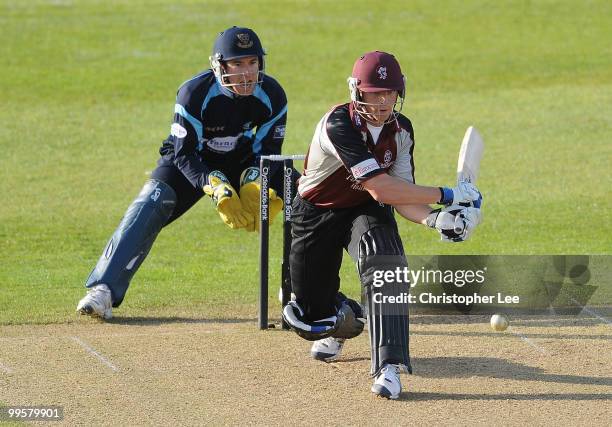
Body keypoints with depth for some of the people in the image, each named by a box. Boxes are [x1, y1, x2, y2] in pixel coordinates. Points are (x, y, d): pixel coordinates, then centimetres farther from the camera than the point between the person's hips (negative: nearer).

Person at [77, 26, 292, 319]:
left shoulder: (272, 95, -19)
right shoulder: (194, 92, -28)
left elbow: (268, 150, -10)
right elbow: (184, 153, -25)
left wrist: (252, 182, -29)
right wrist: (216, 188, -39)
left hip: (243, 162, 3)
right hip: (191, 164, -3)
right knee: (150, 205, -27)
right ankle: (103, 290, -31)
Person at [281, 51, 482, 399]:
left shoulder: (401, 130, -10)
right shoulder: (339, 125, -31)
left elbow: (402, 198, -10)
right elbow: (380, 188, -38)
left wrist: (434, 218, -31)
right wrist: (446, 196, -36)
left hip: (367, 212, 3)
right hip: (317, 215, -2)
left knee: (385, 265, -33)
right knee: (310, 320, 4)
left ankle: (389, 367, -37)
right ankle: (345, 320, 43)